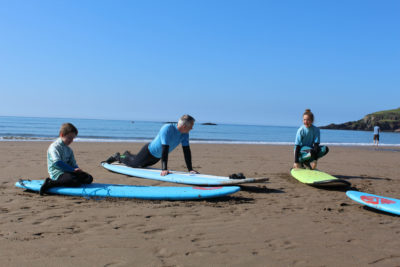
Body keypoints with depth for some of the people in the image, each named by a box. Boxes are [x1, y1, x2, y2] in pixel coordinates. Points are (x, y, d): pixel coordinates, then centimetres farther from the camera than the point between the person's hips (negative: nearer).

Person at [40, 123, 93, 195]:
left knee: (89, 178, -4)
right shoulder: (54, 147, -8)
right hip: (57, 174, -8)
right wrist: (73, 170, -23)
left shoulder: (69, 150, 19)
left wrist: (77, 170, -7)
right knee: (76, 182, -32)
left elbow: (73, 163, 17)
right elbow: (57, 163, -21)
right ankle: (50, 183, -19)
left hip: (68, 172, 8)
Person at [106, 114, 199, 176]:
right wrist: (164, 169, -46)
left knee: (142, 165, 28)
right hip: (149, 151, -7)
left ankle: (128, 155, 53)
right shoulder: (167, 129, -38)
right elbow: (165, 149, -43)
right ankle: (117, 157, 34)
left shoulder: (185, 134, -17)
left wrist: (190, 169, -19)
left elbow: (186, 151, -14)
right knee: (133, 164, 7)